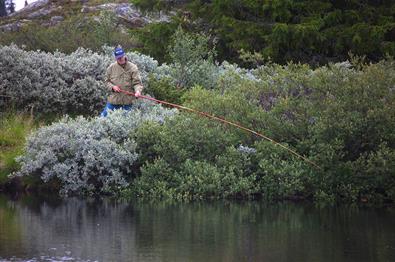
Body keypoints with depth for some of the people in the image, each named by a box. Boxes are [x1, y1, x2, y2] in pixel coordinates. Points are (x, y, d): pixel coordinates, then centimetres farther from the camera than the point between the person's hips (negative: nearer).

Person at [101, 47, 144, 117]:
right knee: (104, 116, 4)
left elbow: (137, 82, -9)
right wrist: (112, 87, -9)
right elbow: (107, 81, 11)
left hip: (127, 101, -2)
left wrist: (138, 90, -30)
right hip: (113, 100, 2)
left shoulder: (132, 68, -5)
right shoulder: (111, 68, 3)